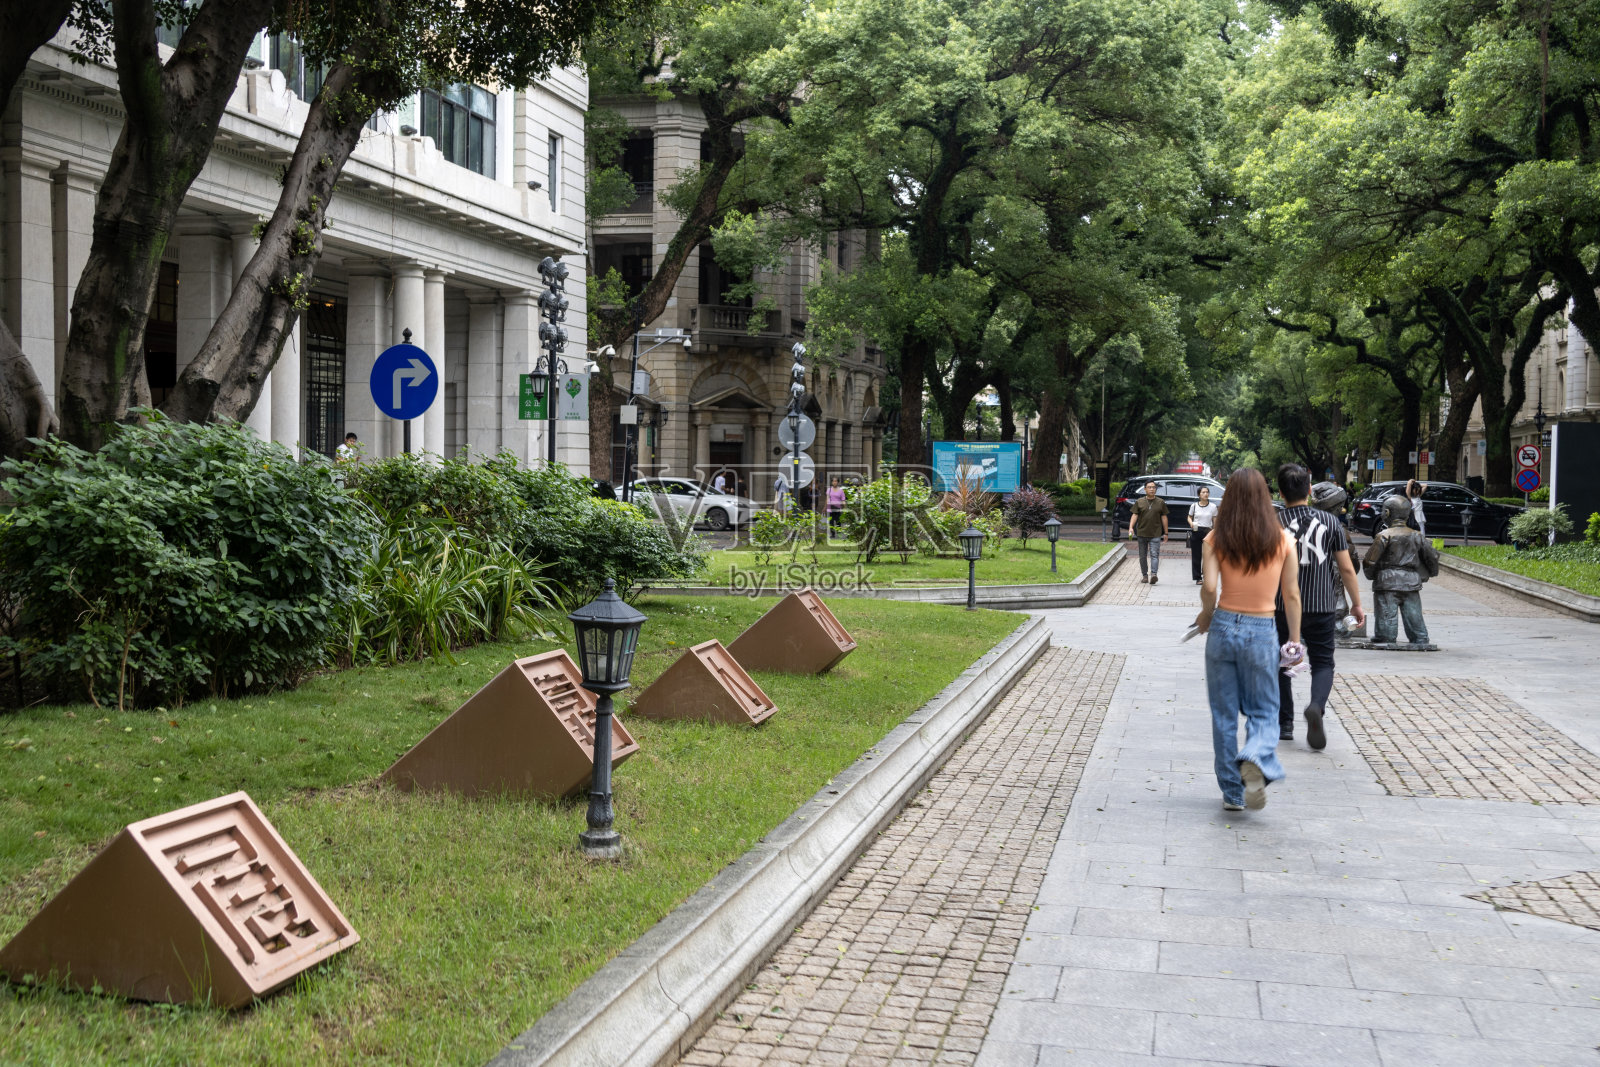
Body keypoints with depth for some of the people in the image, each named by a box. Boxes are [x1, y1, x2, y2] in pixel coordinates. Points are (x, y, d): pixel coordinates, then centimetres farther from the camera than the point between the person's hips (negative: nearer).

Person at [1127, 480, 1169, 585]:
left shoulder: (1160, 502, 6)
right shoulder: (1139, 502, 6)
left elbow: (1164, 517, 9)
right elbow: (1134, 515, 3)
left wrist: (1165, 533, 8)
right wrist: (1131, 527, -13)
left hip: (1155, 534, -2)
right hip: (1142, 533, 2)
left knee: (1154, 555, -14)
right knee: (1143, 556, 9)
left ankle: (1153, 574, -25)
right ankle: (1144, 575, 19)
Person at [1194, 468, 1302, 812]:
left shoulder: (1216, 539, -5)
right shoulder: (1282, 540, -2)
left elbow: (1209, 586, -15)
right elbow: (1292, 595, 0)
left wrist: (1206, 615, 5)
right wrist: (1294, 640, 9)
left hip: (1224, 627, 0)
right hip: (1262, 632, 0)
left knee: (1224, 715, 11)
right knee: (1263, 712, 11)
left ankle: (1233, 792, 15)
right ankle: (1256, 760, -20)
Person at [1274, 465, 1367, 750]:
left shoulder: (1275, 523, -6)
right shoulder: (1330, 521, 0)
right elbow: (1346, 568, 2)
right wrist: (1356, 604, 13)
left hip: (1283, 606, -1)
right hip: (1322, 606, 1)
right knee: (1322, 663, 11)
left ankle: (1284, 725, 17)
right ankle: (1316, 706, -18)